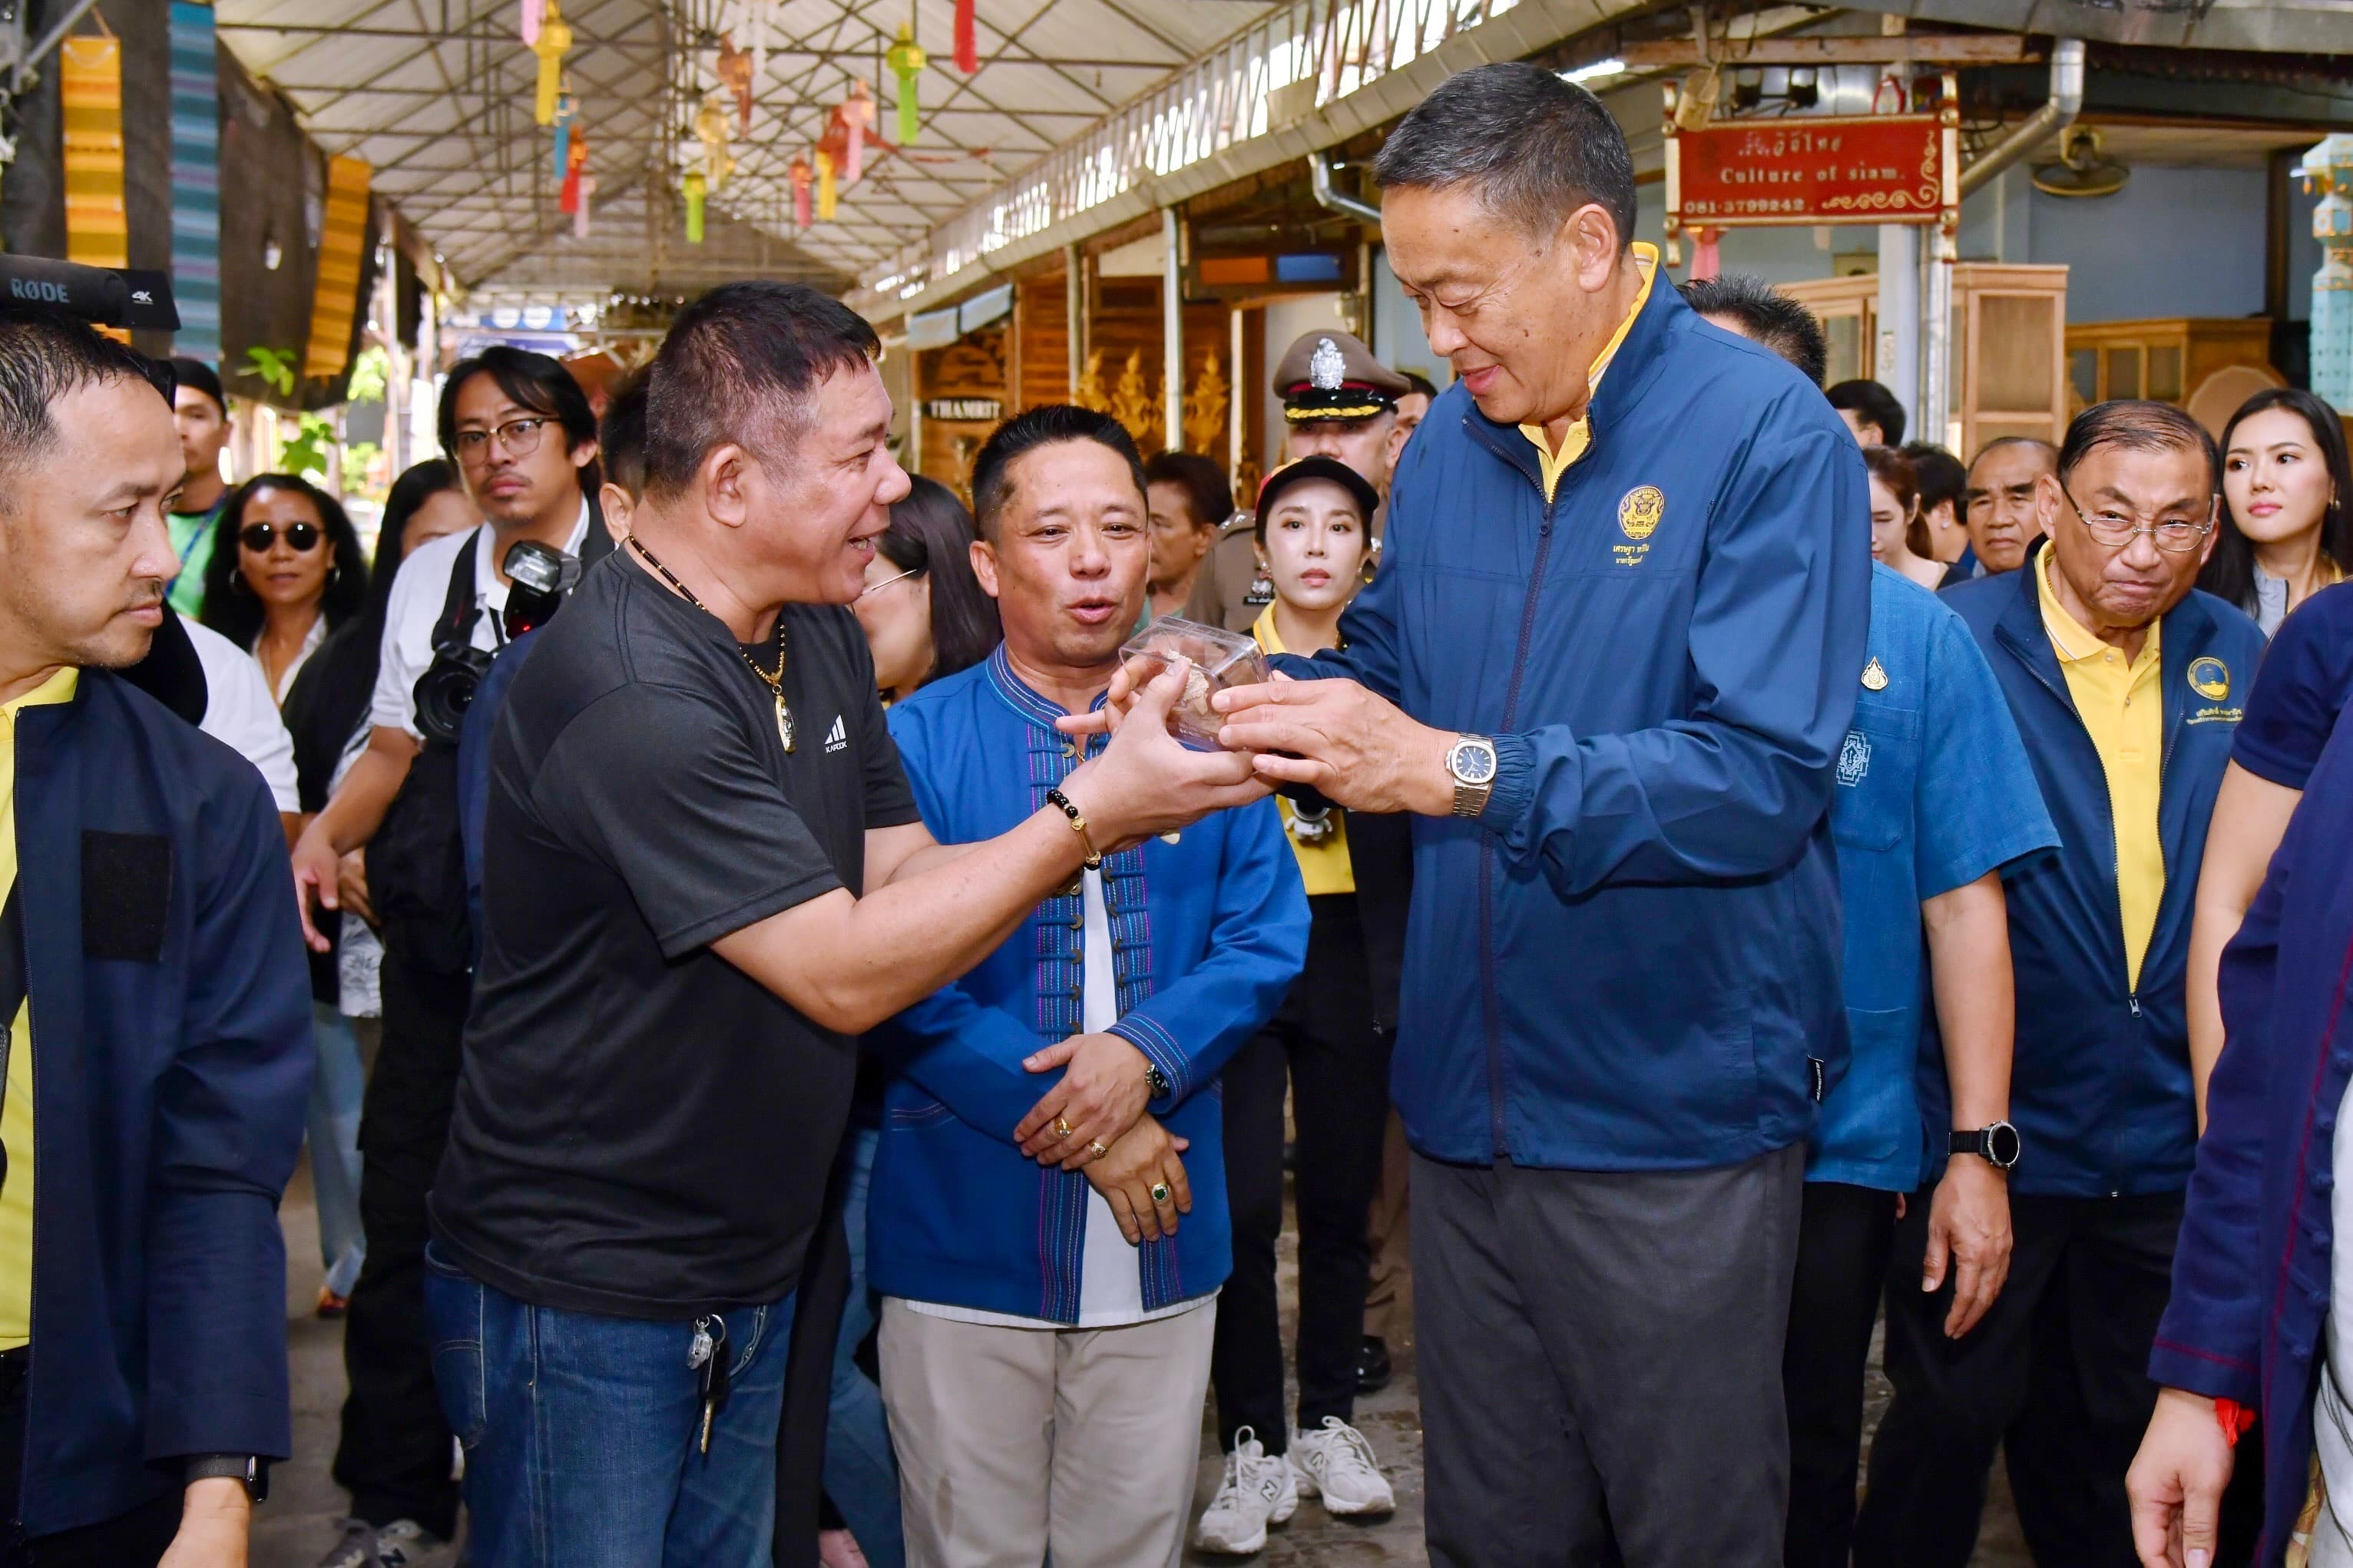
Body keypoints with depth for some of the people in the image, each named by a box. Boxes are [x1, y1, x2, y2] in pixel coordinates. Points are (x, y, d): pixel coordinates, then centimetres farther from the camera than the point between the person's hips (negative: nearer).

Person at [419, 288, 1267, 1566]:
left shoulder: (818, 638, 5)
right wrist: (1088, 814, -21)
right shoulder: (631, 692, -25)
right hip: (584, 1302, -8)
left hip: (751, 1270, 8)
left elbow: (905, 875, 5)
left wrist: (1113, 787, -10)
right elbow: (847, 973, -24)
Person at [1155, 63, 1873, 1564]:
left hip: (1676, 1120, -6)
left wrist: (1457, 770, -26)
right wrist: (1252, 696, -5)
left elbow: (1765, 777, -24)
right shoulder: (1446, 446, 7)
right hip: (1473, 1103, 6)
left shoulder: (1769, 436, -14)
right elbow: (1389, 660, 17)